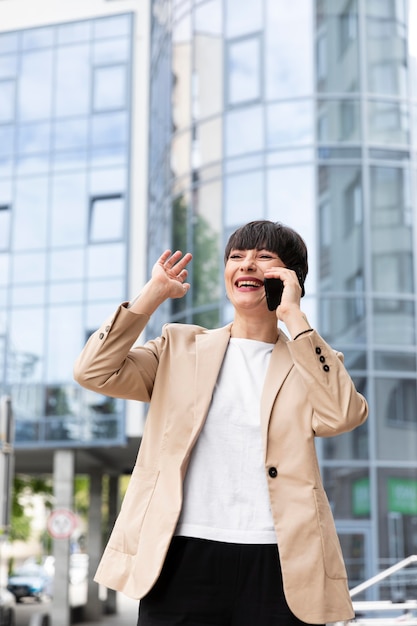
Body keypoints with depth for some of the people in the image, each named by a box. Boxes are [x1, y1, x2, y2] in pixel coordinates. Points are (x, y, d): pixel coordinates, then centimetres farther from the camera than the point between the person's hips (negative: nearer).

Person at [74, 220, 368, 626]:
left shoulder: (309, 360, 10)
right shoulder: (181, 349, 12)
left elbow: (342, 415, -12)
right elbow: (94, 372, -1)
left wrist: (293, 315, -8)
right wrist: (155, 292, 0)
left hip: (277, 565, 0)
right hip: (183, 559, 1)